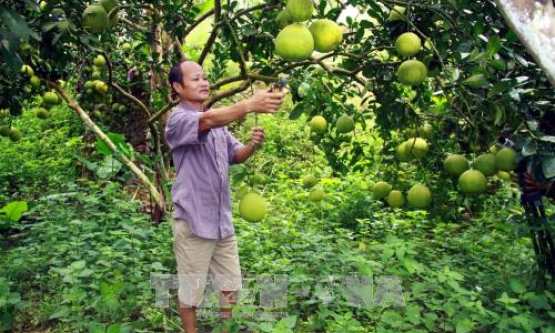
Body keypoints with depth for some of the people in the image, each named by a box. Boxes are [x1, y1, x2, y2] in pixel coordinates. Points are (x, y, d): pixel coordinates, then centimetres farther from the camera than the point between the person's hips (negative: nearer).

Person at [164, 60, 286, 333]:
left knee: (231, 285, 19)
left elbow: (235, 155, 10)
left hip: (223, 220, 7)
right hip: (193, 221, -7)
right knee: (191, 289, 10)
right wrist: (250, 105, -50)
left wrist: (252, 145, -13)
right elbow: (206, 121, -35)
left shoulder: (218, 120, 11)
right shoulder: (177, 120, -14)